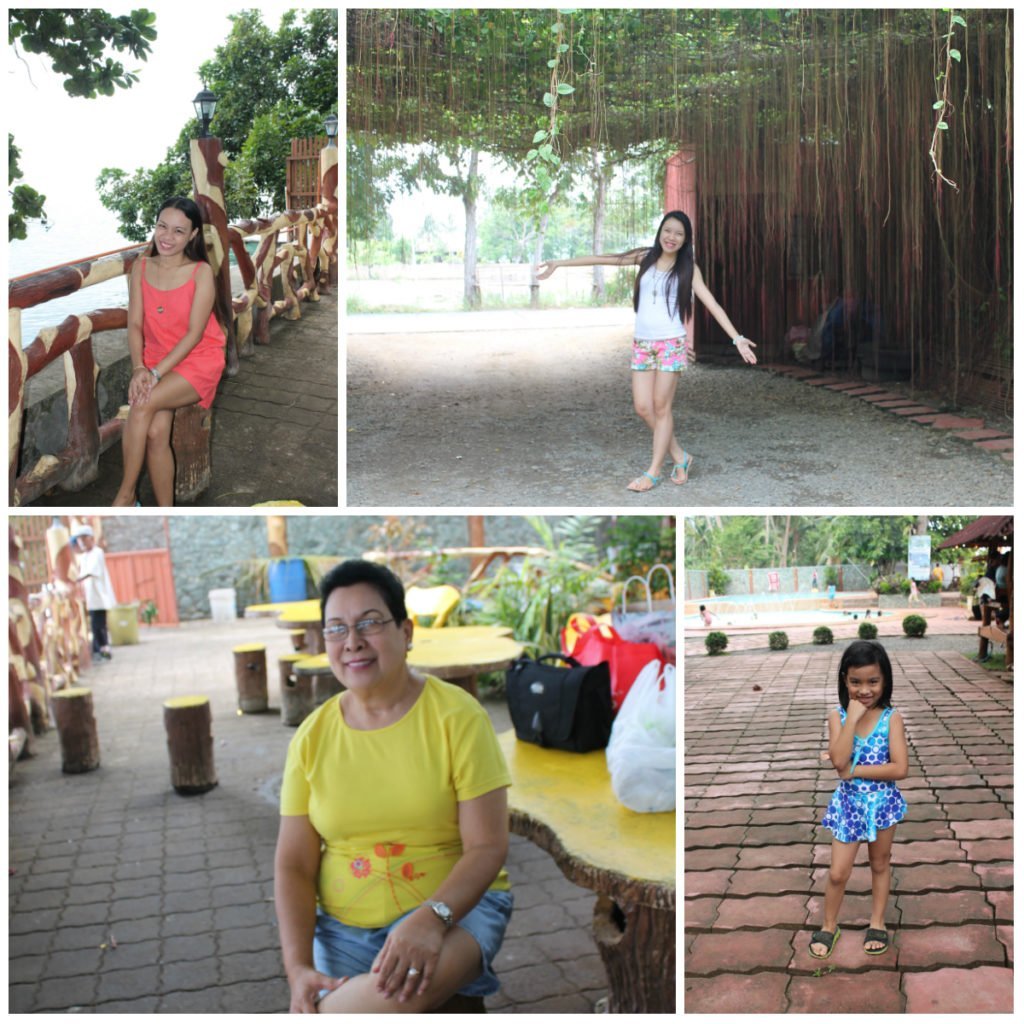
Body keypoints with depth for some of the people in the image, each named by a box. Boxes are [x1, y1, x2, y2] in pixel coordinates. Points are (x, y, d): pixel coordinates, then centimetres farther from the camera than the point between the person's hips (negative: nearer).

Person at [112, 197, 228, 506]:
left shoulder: (202, 272, -10)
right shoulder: (141, 267, 3)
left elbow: (194, 334, -14)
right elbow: (135, 324, 0)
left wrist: (156, 373, -21)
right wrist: (138, 368, -18)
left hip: (198, 360, -3)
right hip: (155, 361, 4)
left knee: (142, 407, -28)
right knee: (155, 432, -21)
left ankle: (125, 496, -13)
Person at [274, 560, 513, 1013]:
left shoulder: (457, 715, -8)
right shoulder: (313, 736, 1)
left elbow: (488, 847, -11)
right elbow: (293, 865, 1)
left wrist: (431, 919, -28)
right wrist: (298, 968, -14)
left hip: (455, 904, -2)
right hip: (343, 925, 2)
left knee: (404, 990, -34)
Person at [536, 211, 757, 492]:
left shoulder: (688, 268, -1)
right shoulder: (645, 257, 5)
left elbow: (712, 305, -6)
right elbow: (601, 260, 6)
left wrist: (737, 338, -16)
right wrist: (558, 263, 6)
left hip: (671, 344, -3)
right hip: (642, 344, 4)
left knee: (661, 408, 0)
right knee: (643, 407, 2)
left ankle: (654, 471, 10)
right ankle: (680, 457, 19)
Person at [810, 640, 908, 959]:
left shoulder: (892, 718, -12)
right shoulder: (838, 717, -10)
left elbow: (900, 768, -20)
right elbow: (839, 760, -24)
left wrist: (852, 771, -20)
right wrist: (853, 719, -25)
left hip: (882, 802, 0)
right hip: (849, 803, 0)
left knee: (880, 864, 19)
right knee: (838, 873, 5)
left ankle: (877, 923, 37)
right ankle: (829, 926, 26)